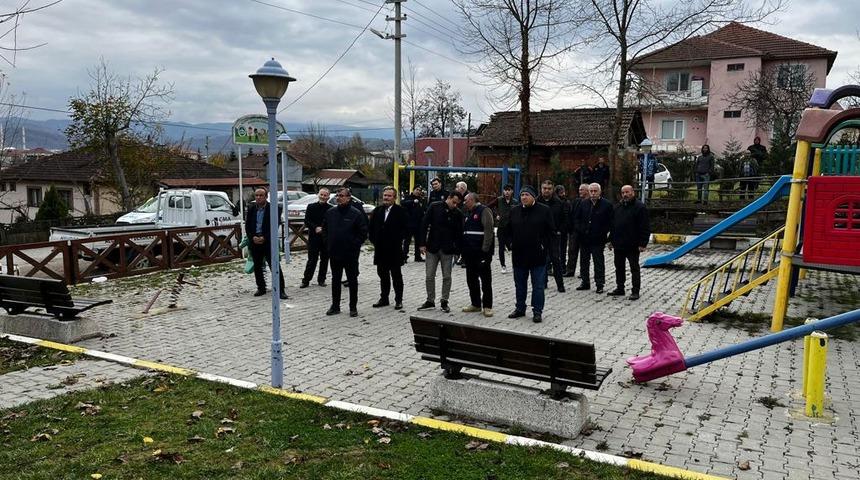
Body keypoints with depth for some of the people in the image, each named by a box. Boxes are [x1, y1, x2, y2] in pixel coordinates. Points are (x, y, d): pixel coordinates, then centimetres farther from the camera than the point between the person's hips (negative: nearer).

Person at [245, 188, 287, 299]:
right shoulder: (251, 209, 10)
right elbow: (247, 226, 9)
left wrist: (264, 238, -14)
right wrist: (253, 237, -7)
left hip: (268, 241, -5)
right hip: (255, 241, 5)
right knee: (257, 267, 11)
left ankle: (281, 290, -5)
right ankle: (261, 288, 23)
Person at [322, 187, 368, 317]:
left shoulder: (356, 214, -8)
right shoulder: (330, 213, 6)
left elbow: (363, 232, -7)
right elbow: (325, 229, 18)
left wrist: (355, 245, -10)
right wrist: (328, 243, 9)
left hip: (351, 254, -4)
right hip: (334, 253, 4)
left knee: (352, 281, 5)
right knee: (335, 280, 12)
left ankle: (353, 307, 13)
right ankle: (335, 306, 21)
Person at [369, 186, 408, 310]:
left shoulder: (401, 211, -5)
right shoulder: (377, 211, 9)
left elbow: (405, 228, -7)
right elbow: (372, 227, 14)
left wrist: (399, 240, -11)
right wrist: (374, 241, 6)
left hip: (394, 249, -4)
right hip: (380, 249, 5)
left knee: (396, 275, 4)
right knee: (383, 275, 12)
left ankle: (398, 300, 12)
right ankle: (384, 298, 21)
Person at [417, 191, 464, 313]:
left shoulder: (458, 213, -2)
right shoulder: (434, 207, -4)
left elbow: (459, 233, 1)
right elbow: (424, 224, -4)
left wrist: (457, 249, -6)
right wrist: (423, 243, -8)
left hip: (447, 250, 0)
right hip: (432, 248, 0)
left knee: (447, 277, 5)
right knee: (429, 276, 5)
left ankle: (444, 302, 16)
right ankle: (430, 300, 18)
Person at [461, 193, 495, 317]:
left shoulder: (484, 211, -8)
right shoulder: (468, 214, 20)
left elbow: (488, 231, -16)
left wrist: (485, 250, -20)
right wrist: (463, 250, 17)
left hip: (481, 253, -9)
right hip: (469, 253, 9)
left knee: (485, 280, -2)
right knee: (471, 280, 12)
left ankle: (487, 306, 3)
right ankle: (475, 304, 22)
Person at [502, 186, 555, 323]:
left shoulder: (544, 211, -5)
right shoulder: (514, 211, 6)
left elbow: (551, 231, -2)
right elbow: (507, 230, 15)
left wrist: (543, 245, -9)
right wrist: (510, 244, 4)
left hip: (537, 255, -4)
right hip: (518, 255, 4)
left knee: (538, 285, 1)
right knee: (520, 285, 14)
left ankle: (537, 311, 10)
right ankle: (520, 308, 27)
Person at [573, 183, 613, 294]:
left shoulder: (606, 205, -4)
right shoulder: (583, 204, 8)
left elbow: (610, 222, -3)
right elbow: (576, 218, 14)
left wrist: (603, 233, -11)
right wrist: (579, 230, 0)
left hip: (598, 240, -5)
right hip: (584, 238, 5)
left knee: (598, 262, 0)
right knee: (584, 261, 12)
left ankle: (600, 284, 8)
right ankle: (585, 282, 23)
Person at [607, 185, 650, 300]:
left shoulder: (640, 207, -9)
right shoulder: (618, 207, 11)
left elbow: (645, 227, -12)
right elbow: (612, 225, 17)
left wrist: (642, 244, -17)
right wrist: (611, 240, 13)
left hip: (632, 245, -7)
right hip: (618, 244, 7)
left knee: (634, 268, 2)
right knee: (619, 268, 14)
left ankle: (635, 291, 7)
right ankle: (619, 289, 25)